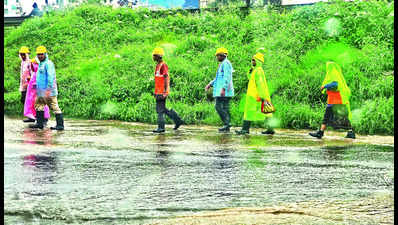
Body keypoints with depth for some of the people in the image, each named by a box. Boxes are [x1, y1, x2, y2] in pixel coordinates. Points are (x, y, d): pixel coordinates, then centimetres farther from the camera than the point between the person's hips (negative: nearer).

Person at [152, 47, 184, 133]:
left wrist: (165, 91, -22)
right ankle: (178, 120, 17)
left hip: (162, 92, -10)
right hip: (158, 92, 10)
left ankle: (161, 127, -1)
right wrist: (156, 92, 23)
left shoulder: (163, 65, -13)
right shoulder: (158, 65, 18)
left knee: (160, 109, -6)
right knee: (161, 109, 12)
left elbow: (166, 79, -18)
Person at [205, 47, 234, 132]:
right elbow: (218, 78, 29)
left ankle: (227, 124, -11)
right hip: (220, 91, 10)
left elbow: (227, 77, -21)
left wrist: (223, 88, -27)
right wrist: (210, 84, 22)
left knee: (219, 107, -11)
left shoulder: (226, 63, -10)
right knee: (225, 108, 7)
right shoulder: (222, 64, 22)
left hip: (224, 91, -10)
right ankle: (227, 126, 6)